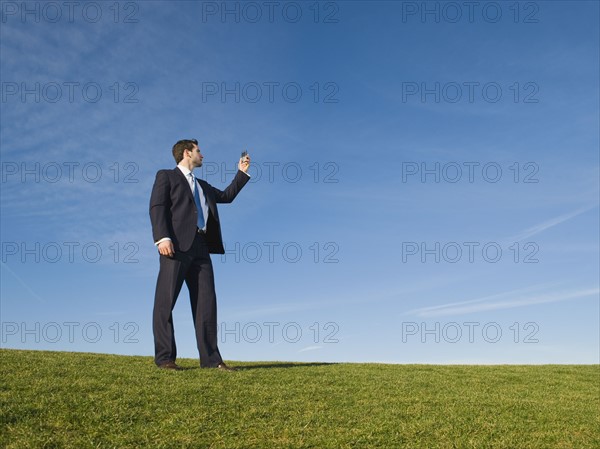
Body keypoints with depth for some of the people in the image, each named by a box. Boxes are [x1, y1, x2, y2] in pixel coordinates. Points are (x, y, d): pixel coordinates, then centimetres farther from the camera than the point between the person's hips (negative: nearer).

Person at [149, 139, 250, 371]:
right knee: (165, 301, -7)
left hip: (200, 246, 6)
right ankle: (164, 357, -4)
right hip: (177, 244, -6)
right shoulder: (166, 176, 11)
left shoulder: (202, 185, 32)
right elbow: (157, 207, -2)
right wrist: (162, 237, -17)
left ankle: (210, 358, -1)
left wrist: (242, 171, 34)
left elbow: (226, 196, 38)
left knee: (206, 301, -2)